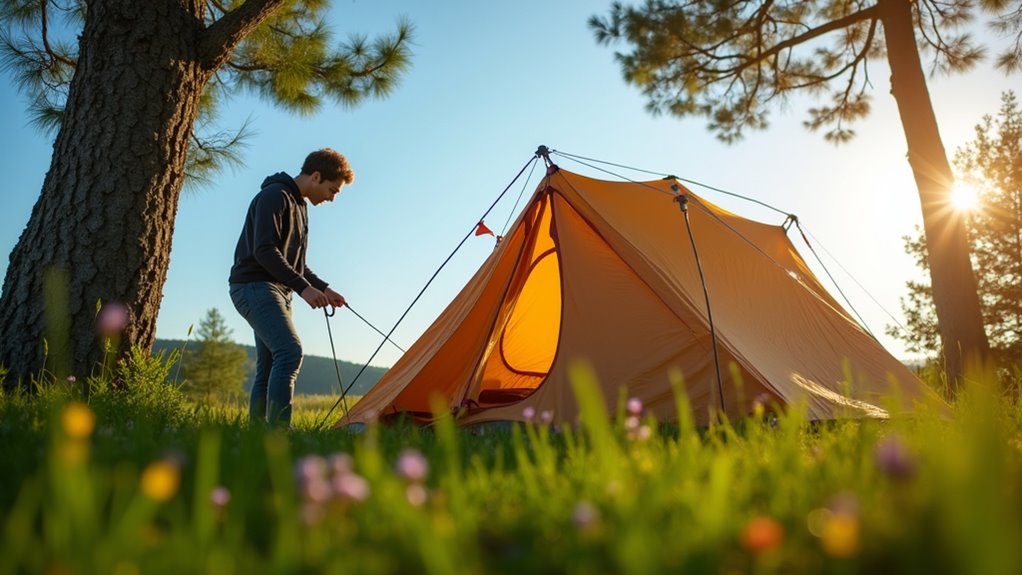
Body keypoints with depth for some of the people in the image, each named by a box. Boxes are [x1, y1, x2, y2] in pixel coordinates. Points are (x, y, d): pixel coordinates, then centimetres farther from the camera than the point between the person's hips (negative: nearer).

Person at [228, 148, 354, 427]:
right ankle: (278, 431, -25)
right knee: (290, 352, -23)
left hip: (276, 290, 10)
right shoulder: (275, 196, -11)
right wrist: (303, 287, -25)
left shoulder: (299, 205, 19)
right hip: (254, 287, -10)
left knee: (269, 365, 8)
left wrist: (323, 288, 14)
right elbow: (264, 251, -22)